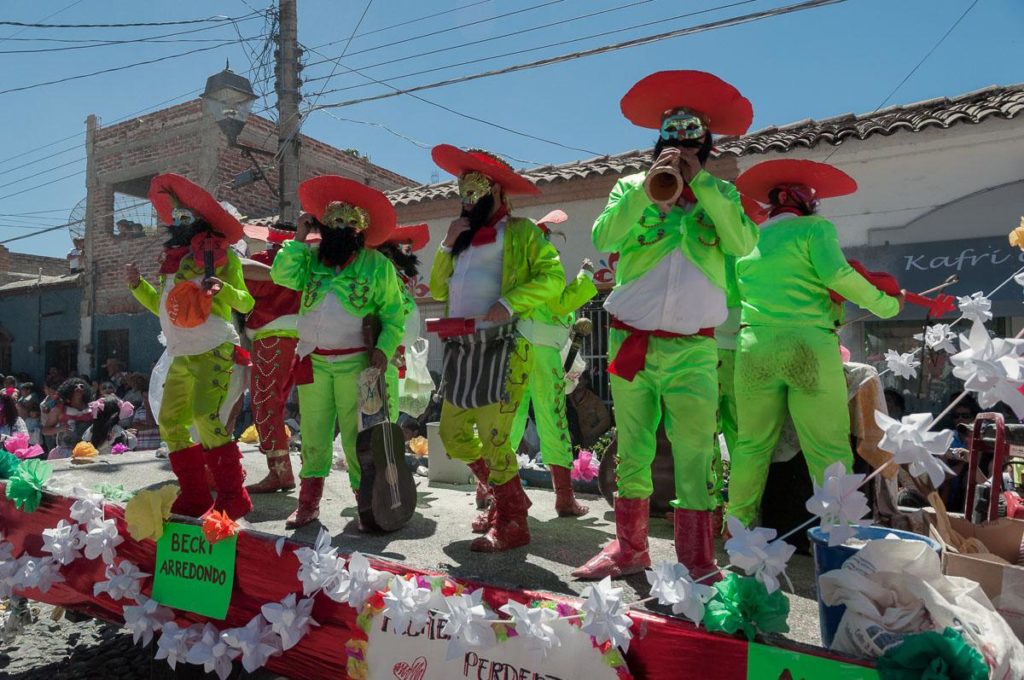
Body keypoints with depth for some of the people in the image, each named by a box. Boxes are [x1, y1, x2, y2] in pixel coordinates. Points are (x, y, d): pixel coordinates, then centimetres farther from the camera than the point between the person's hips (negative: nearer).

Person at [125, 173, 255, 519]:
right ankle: (194, 496, 18)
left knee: (206, 418, -21)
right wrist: (137, 285, 12)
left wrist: (222, 288, -26)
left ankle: (232, 497, -13)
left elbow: (245, 303, -8)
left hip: (212, 350, -9)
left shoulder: (218, 253, -1)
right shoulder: (172, 258, 19)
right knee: (170, 423, 9)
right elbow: (162, 307, 26)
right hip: (180, 355, 9)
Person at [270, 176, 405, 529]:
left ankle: (366, 501, 8)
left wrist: (384, 348, -14)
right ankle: (308, 503, 20)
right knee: (313, 433, 10)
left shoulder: (377, 265, 0)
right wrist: (299, 238, -3)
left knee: (357, 434, -2)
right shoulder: (311, 258, 11)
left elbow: (394, 314, -1)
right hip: (313, 361, 4)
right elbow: (282, 275, -6)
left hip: (355, 363, -4)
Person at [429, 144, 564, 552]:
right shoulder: (463, 236, 24)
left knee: (493, 439, -11)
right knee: (453, 435, 11)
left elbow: (552, 278, -9)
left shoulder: (520, 231, 3)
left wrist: (508, 304, -21)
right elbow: (437, 290, 18)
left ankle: (512, 523, 6)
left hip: (502, 346, -8)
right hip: (462, 348, 8)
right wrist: (448, 244, 8)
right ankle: (504, 496, 29)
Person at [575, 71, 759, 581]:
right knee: (632, 451, 8)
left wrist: (700, 182, -8)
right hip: (630, 341, 1)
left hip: (693, 348, 0)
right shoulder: (631, 186, 12)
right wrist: (646, 189, -13)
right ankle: (629, 550, 20)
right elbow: (602, 239, -5)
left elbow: (744, 244, -7)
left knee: (696, 455, -5)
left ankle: (697, 564, 5)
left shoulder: (721, 194, 12)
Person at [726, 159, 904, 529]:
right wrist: (886, 304, 1)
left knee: (751, 445, 12)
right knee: (829, 449, 2)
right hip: (809, 346, -4)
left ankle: (738, 524, 19)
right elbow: (836, 275, -10)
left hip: (753, 347, 5)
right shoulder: (816, 227, 4)